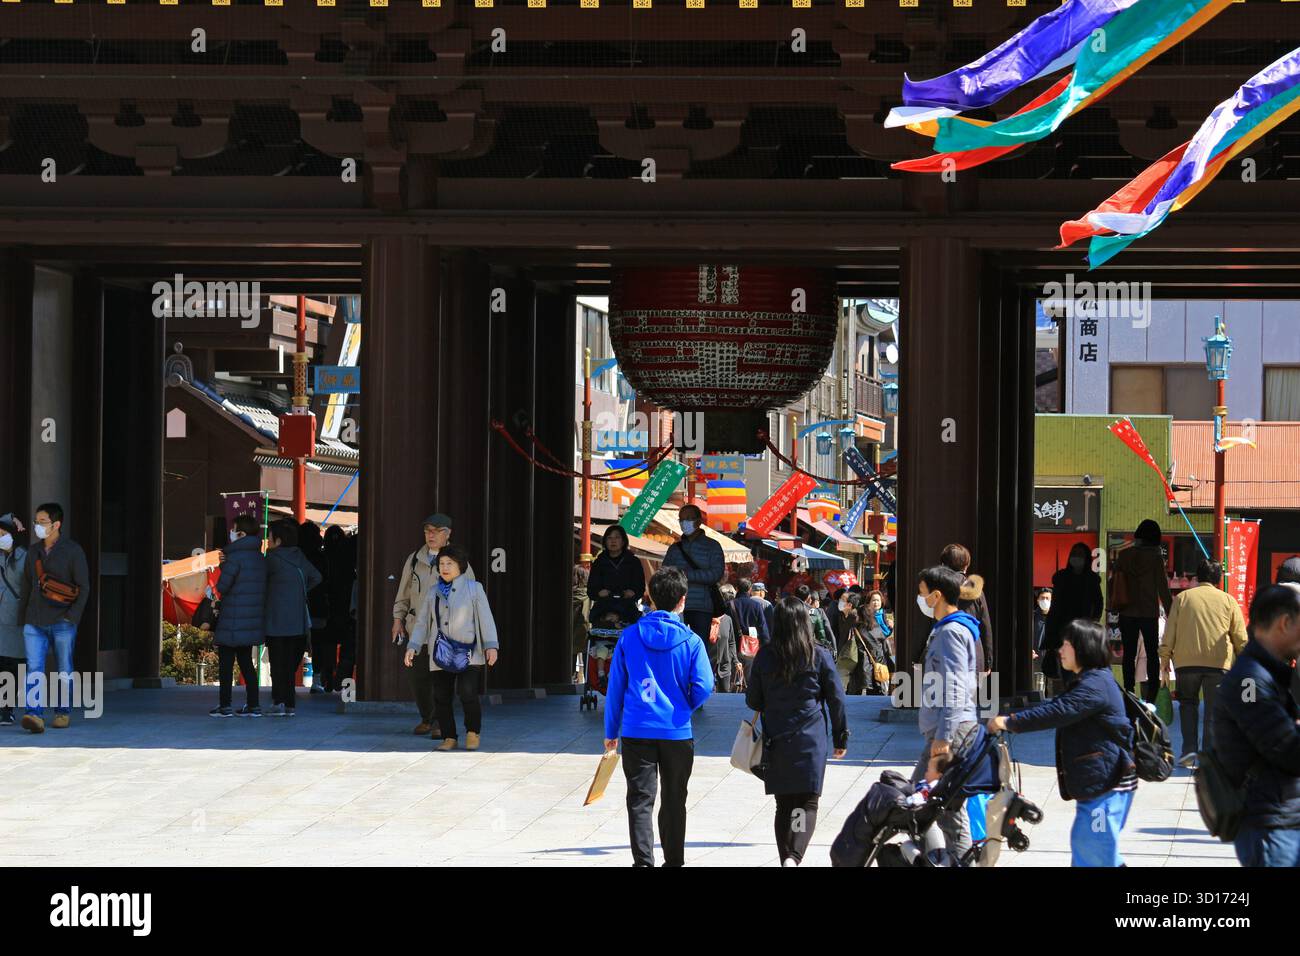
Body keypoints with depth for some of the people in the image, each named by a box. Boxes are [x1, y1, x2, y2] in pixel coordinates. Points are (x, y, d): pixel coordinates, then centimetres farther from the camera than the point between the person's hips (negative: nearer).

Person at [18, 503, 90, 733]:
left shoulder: (72, 551, -2)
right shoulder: (33, 552, 14)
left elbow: (83, 587, -3)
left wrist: (72, 617, -11)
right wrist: (22, 618, 16)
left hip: (62, 622, -4)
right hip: (35, 622, 4)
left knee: (64, 669, 6)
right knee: (34, 668, -12)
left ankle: (63, 712, 20)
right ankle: (34, 715, -22)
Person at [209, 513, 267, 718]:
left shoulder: (235, 556, -16)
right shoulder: (260, 558, 9)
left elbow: (222, 586, -16)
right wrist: (225, 564, 2)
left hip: (233, 622, -7)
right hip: (253, 621, 7)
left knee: (225, 663, 2)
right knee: (246, 662, 14)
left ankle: (224, 705, 2)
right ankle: (253, 705, 10)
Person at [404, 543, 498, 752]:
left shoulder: (473, 588, 1)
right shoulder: (433, 592, 10)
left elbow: (485, 618, -2)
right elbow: (422, 622, 12)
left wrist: (491, 646, -10)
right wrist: (413, 647, 1)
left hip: (468, 653, -4)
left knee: (467, 692, -17)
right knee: (442, 697, 1)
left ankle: (473, 732, 4)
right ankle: (449, 738, 13)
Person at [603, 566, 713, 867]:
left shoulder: (630, 637, -1)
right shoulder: (691, 641, -5)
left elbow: (615, 687, 3)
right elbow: (704, 687, -9)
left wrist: (611, 731, 13)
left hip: (636, 730, 0)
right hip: (677, 732, 0)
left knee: (640, 800, -2)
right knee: (674, 801, 13)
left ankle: (643, 860, -16)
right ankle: (673, 861, 23)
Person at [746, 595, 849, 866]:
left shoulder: (765, 656, 1)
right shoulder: (819, 656, -3)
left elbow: (753, 701, 8)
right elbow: (836, 700, 2)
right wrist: (841, 738, 12)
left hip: (775, 741, 2)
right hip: (811, 740, -2)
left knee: (783, 804, 12)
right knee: (807, 802, -2)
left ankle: (786, 858, 11)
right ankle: (794, 857, -23)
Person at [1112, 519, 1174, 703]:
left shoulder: (1124, 555, 2)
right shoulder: (1155, 557, -8)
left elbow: (1113, 582, 6)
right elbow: (1163, 588, -8)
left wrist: (1113, 604, 17)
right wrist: (1170, 612, -2)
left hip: (1127, 612, 2)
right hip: (1149, 612, -2)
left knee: (1129, 654, 7)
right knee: (1152, 654, 7)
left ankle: (1129, 693, 4)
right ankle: (1152, 694, 1)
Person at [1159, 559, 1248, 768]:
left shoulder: (1182, 598, 6)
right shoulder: (1228, 600, 7)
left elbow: (1170, 631, 3)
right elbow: (1240, 636, 7)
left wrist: (1165, 659, 11)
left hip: (1186, 661, 1)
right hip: (1219, 663, 0)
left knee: (1188, 703, 16)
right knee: (1214, 709, 5)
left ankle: (1189, 748, 3)